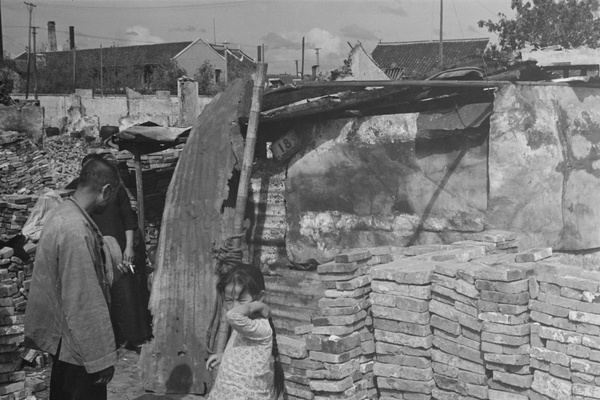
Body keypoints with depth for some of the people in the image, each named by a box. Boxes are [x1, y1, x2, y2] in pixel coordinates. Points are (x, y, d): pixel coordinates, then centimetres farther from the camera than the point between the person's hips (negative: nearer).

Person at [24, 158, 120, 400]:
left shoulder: (62, 212, 3)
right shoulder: (76, 230, -28)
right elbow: (84, 300, -28)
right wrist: (101, 356, -23)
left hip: (61, 336, 10)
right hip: (78, 344, -10)